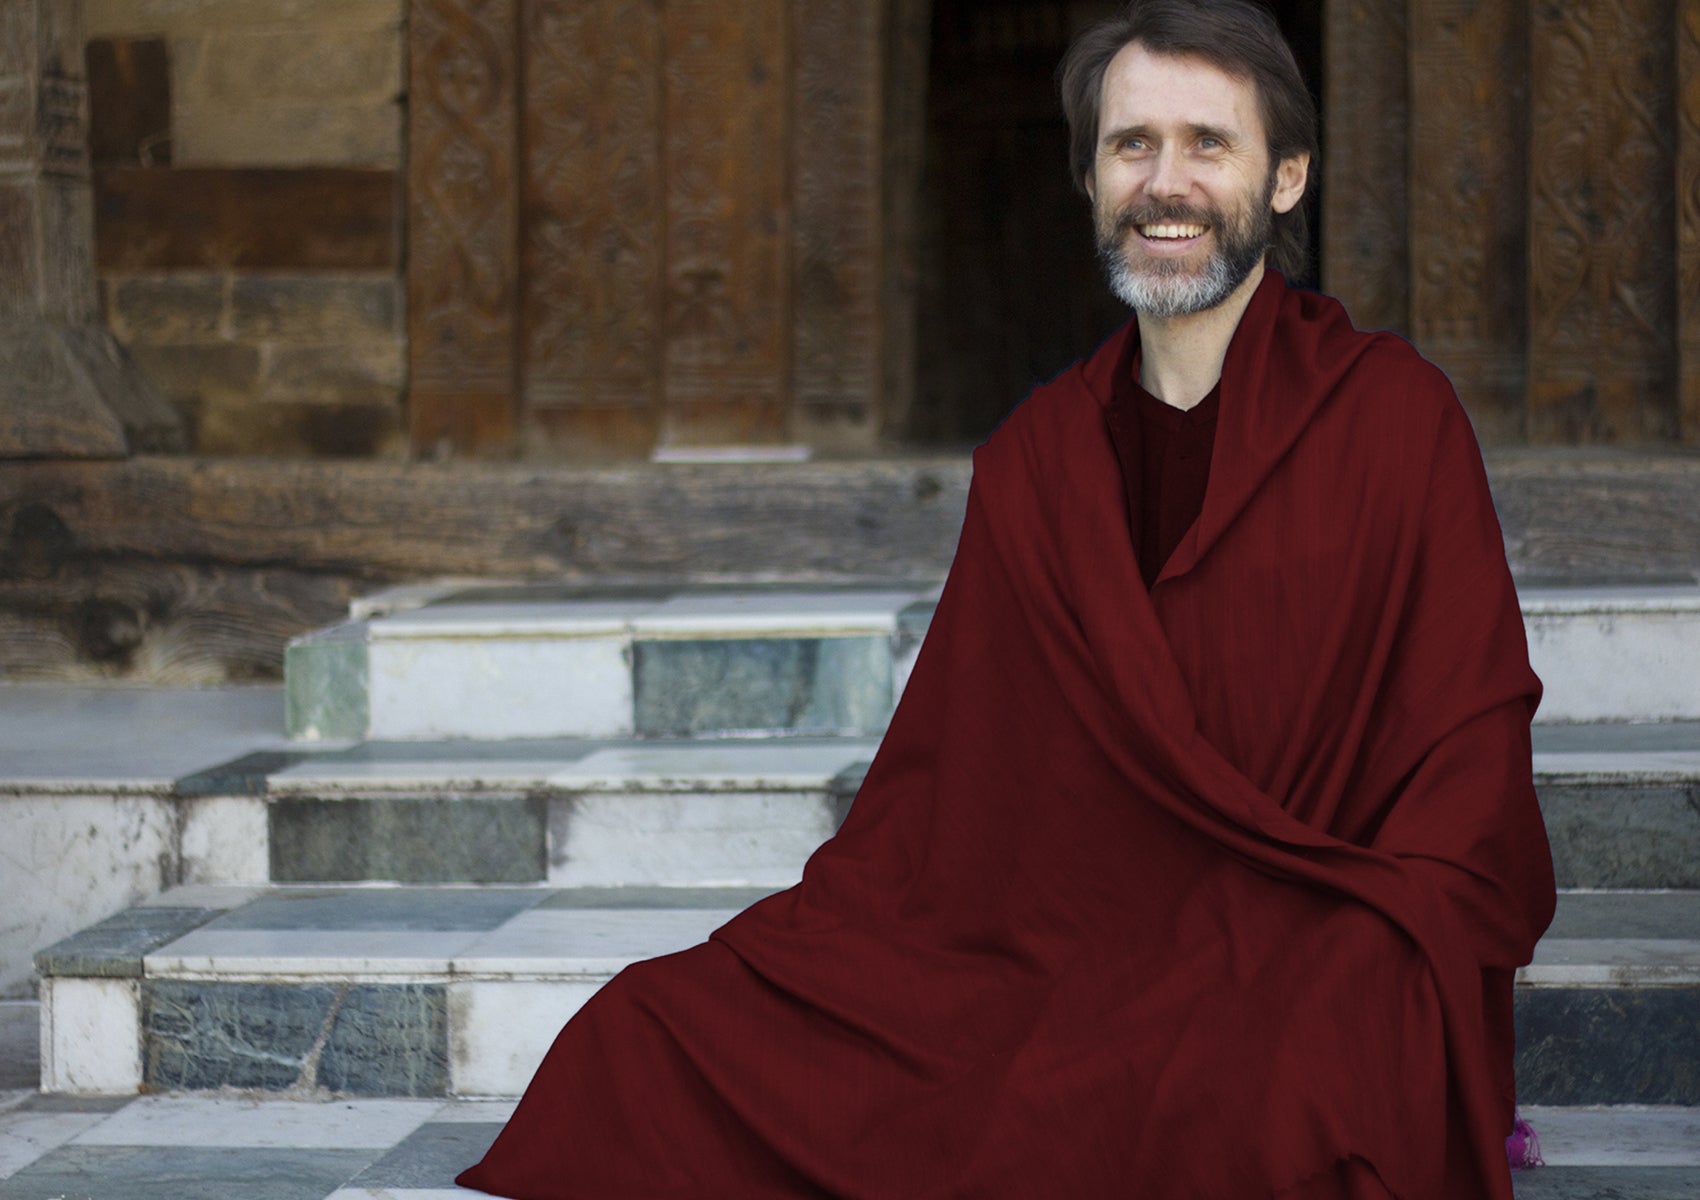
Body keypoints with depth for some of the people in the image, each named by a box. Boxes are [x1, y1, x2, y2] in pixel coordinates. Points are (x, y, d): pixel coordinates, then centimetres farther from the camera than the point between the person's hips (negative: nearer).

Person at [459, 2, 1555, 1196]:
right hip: (1063, 959, 5)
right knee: (656, 1033, -10)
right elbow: (944, 776, 13)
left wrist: (1346, 973, -18)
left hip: (1313, 969, -4)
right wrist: (766, 952, 2)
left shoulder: (1394, 417, 0)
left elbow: (1472, 750, -4)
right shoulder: (1034, 460, 13)